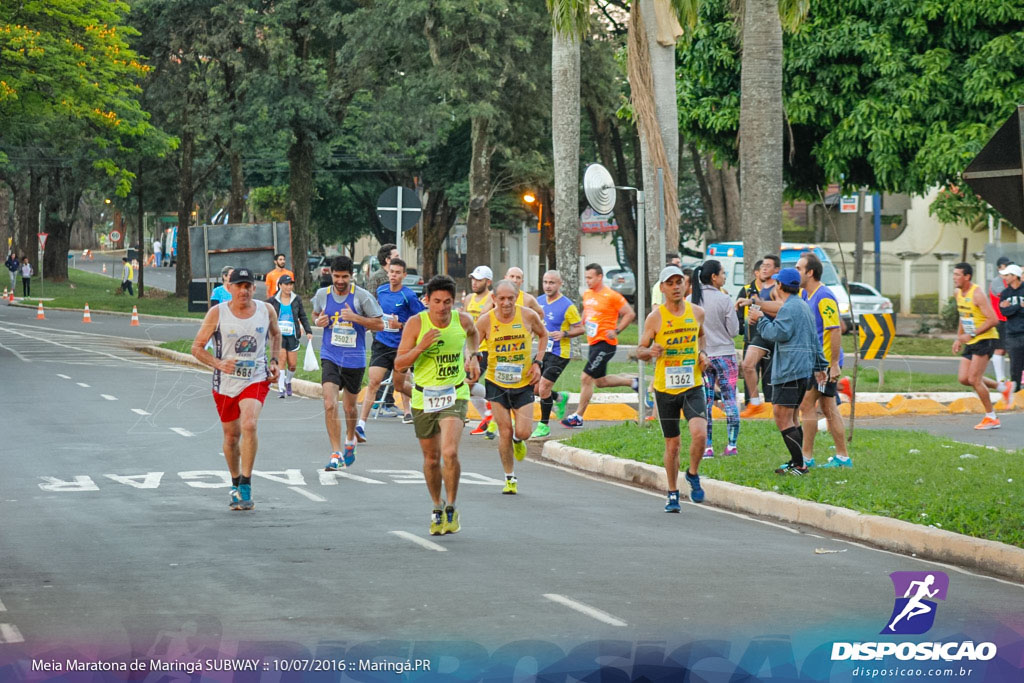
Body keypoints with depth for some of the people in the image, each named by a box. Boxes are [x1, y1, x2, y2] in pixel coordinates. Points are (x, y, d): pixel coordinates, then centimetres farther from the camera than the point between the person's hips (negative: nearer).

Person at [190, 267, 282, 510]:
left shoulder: (266, 310, -2)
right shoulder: (217, 313, -8)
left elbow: (276, 335, 21)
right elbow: (197, 347, -4)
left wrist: (274, 361, 7)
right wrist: (218, 364, -19)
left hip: (256, 380, -1)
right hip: (225, 383, 1)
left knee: (249, 426, -24)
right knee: (231, 436, 12)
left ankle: (246, 488, -21)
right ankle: (235, 485, 36)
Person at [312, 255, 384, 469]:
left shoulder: (362, 296, -8)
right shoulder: (322, 294, 1)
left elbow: (380, 324, -6)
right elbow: (315, 314, 21)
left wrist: (355, 317, -20)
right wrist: (318, 321, -4)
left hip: (354, 359, -1)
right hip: (330, 357, 1)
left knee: (349, 407, 14)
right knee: (330, 405, -17)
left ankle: (350, 440, 45)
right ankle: (336, 454, -14)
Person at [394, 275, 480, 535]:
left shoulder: (463, 320, -5)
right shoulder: (415, 323, -12)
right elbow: (399, 365, -12)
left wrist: (473, 356, 11)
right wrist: (421, 346, -26)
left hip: (455, 395, -1)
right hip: (423, 397, 1)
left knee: (450, 453, -21)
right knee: (431, 459, 12)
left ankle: (451, 507, -3)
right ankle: (437, 508, 35)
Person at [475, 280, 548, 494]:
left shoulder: (528, 315, -8)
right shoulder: (486, 320, -10)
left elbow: (543, 334, 10)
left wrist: (538, 362, 0)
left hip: (524, 382, 0)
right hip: (496, 383, 0)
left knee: (523, 432, -6)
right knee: (504, 432, -1)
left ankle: (517, 441, 33)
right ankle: (510, 478, 15)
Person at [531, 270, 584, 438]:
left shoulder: (567, 306, -13)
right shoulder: (539, 301, 7)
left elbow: (580, 328, -9)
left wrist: (564, 334, -24)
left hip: (558, 354, -7)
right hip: (542, 351, 7)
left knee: (543, 388, -11)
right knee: (535, 389, 7)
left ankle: (544, 427, 3)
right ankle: (560, 398, 36)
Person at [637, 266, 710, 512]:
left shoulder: (697, 312, 3)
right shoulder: (655, 318, -5)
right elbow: (640, 350, 1)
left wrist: (702, 354, 5)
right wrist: (650, 352, -22)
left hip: (693, 385, 1)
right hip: (665, 388, -1)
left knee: (699, 433, -20)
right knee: (672, 444, 7)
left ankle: (693, 474, 8)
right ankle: (673, 494, 24)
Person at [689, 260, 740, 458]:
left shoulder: (690, 300, -1)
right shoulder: (723, 299, -10)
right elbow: (734, 330, -6)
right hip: (724, 354, -2)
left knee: (704, 402, 5)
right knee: (730, 399, 6)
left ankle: (707, 447, 3)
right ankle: (731, 444, 4)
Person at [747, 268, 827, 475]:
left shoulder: (789, 308, -12)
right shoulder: (803, 306, 21)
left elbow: (777, 333, -22)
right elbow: (814, 339, 26)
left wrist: (761, 319, -7)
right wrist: (819, 366, 30)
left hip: (789, 371, -11)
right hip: (804, 369, 11)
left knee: (783, 419, -11)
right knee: (790, 418, 19)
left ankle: (799, 465, -14)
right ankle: (797, 461, 21)